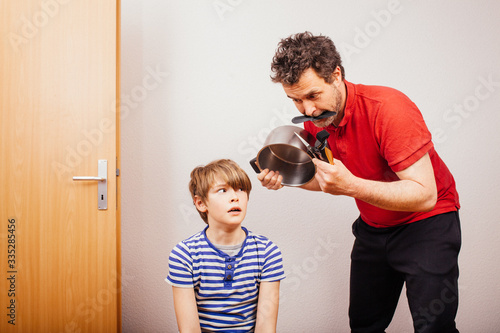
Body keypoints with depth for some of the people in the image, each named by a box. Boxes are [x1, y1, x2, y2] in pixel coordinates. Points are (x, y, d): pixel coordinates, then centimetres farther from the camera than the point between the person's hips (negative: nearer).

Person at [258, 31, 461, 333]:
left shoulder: (389, 108, -28)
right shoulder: (314, 117, -8)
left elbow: (425, 194, -31)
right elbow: (326, 179, 7)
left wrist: (351, 186, -42)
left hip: (426, 220, -6)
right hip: (373, 226, 6)